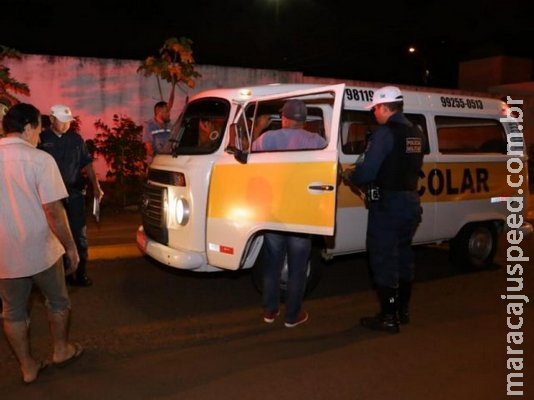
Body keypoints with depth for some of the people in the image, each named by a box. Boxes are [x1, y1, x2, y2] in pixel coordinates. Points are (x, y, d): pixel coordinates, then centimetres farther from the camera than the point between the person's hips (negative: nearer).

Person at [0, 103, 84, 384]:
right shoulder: (39, 159, -16)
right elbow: (53, 210, -20)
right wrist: (70, 247, -9)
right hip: (40, 250, -4)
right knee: (57, 301, 19)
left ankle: (28, 367, 27)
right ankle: (61, 350, 34)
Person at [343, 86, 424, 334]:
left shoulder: (385, 132, -16)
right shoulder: (416, 134, 10)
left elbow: (367, 171, -22)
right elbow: (413, 168, 14)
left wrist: (349, 176, 0)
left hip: (387, 205, -9)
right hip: (411, 202, 9)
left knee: (383, 259, 0)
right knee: (403, 255, 18)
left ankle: (388, 317, 7)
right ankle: (402, 310, 30)